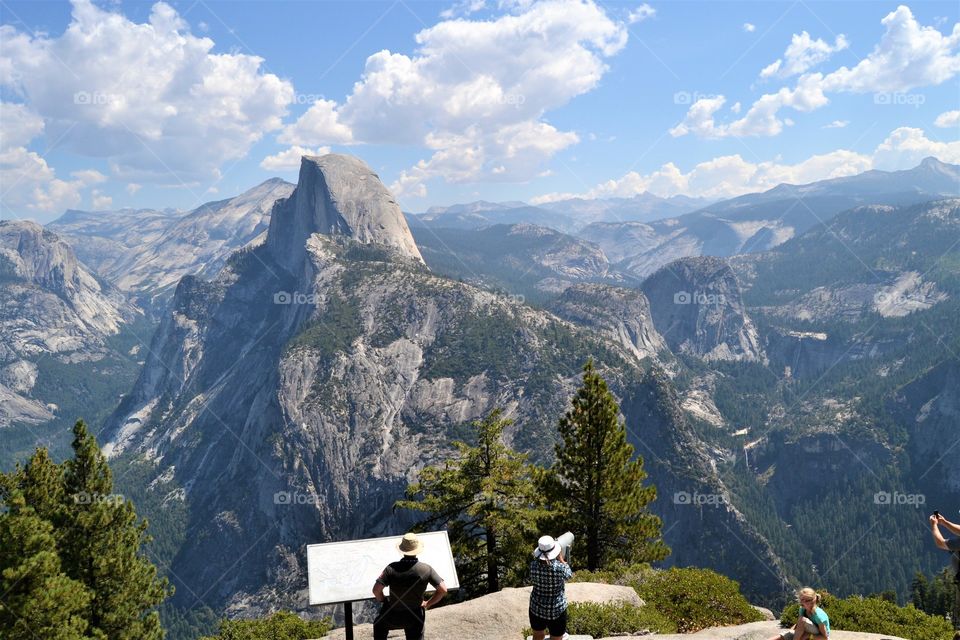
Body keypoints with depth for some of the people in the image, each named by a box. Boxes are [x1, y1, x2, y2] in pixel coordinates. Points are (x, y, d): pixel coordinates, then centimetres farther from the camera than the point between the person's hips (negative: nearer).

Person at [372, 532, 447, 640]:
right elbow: (443, 590, -14)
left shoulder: (392, 568, -18)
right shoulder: (426, 569, -15)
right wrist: (427, 604, 0)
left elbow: (376, 590, -22)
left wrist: (383, 601, 0)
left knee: (379, 623, 33)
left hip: (393, 617, 0)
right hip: (415, 618, 0)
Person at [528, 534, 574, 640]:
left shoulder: (533, 565, -18)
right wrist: (561, 559, 6)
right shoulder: (560, 568, -26)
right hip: (556, 611, -3)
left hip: (536, 608, 3)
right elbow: (569, 575, -4)